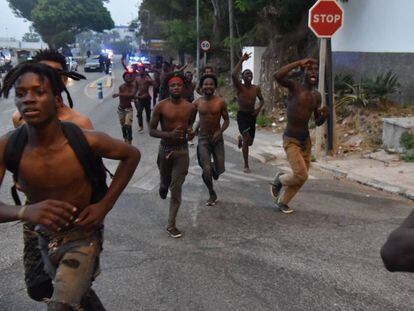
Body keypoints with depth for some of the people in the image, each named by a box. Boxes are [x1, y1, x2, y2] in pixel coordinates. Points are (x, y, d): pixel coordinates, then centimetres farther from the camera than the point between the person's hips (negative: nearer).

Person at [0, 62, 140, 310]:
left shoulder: (86, 141, -24)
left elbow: (132, 155, -6)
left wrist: (105, 205, -14)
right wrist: (24, 211, -43)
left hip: (83, 237, -4)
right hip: (45, 239, 4)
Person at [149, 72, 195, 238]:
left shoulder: (190, 107, -2)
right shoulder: (161, 106, -11)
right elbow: (151, 130, -9)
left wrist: (190, 133, -7)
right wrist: (169, 134, -26)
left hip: (182, 150, 1)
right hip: (165, 149, -1)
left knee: (176, 189, -2)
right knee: (165, 182, 18)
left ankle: (171, 225, 7)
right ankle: (163, 186, 58)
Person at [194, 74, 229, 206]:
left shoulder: (221, 102, -9)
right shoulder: (197, 103, -6)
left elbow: (226, 120, -2)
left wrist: (220, 131, -18)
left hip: (217, 138, 1)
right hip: (203, 138, 0)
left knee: (219, 170, 3)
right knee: (206, 170, -13)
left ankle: (213, 168, 42)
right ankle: (212, 194, 13)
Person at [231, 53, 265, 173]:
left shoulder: (256, 88, 1)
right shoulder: (239, 87, -11)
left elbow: (262, 100, 15)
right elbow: (233, 75, -30)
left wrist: (259, 108, -7)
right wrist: (241, 61, -26)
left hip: (252, 115, 4)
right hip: (242, 115, -4)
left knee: (249, 141, 13)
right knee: (247, 139, -19)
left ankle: (240, 138, 52)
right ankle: (246, 165, -7)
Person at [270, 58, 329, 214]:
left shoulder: (317, 95, 7)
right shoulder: (295, 86, -12)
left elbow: (318, 122, 12)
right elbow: (277, 76, -33)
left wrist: (324, 115, -11)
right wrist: (298, 63, -26)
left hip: (306, 139, 7)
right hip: (291, 140, -7)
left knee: (301, 177, 12)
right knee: (301, 175, -15)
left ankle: (282, 202, 33)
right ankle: (279, 179, 17)